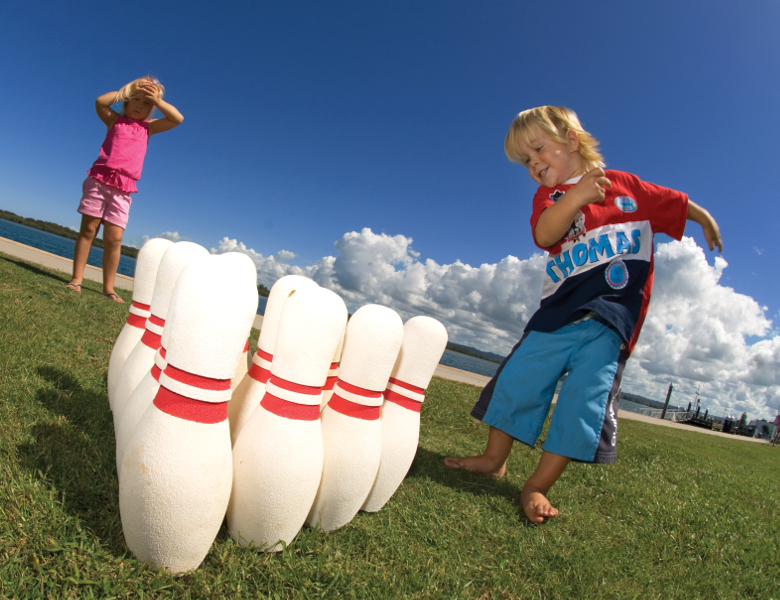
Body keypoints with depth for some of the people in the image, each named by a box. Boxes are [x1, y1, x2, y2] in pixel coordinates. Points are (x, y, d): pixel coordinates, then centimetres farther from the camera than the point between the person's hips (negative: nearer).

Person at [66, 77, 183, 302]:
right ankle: (77, 278, 5)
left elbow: (177, 119, 9)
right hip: (99, 180, -1)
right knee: (88, 230, 0)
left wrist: (157, 100, 3)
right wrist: (125, 91, 1)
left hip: (123, 189, 1)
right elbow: (100, 102, -6)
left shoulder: (148, 127, 17)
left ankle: (108, 287, 0)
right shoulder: (115, 120, 12)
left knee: (114, 238, -4)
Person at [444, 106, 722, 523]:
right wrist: (575, 197, -29)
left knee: (583, 399, -8)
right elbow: (545, 235, -14)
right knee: (518, 377, -2)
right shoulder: (550, 196, 9)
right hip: (559, 311, 2)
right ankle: (494, 460, 16)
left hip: (609, 319, -1)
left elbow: (677, 204, 25)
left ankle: (537, 486, 1)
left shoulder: (627, 185, 11)